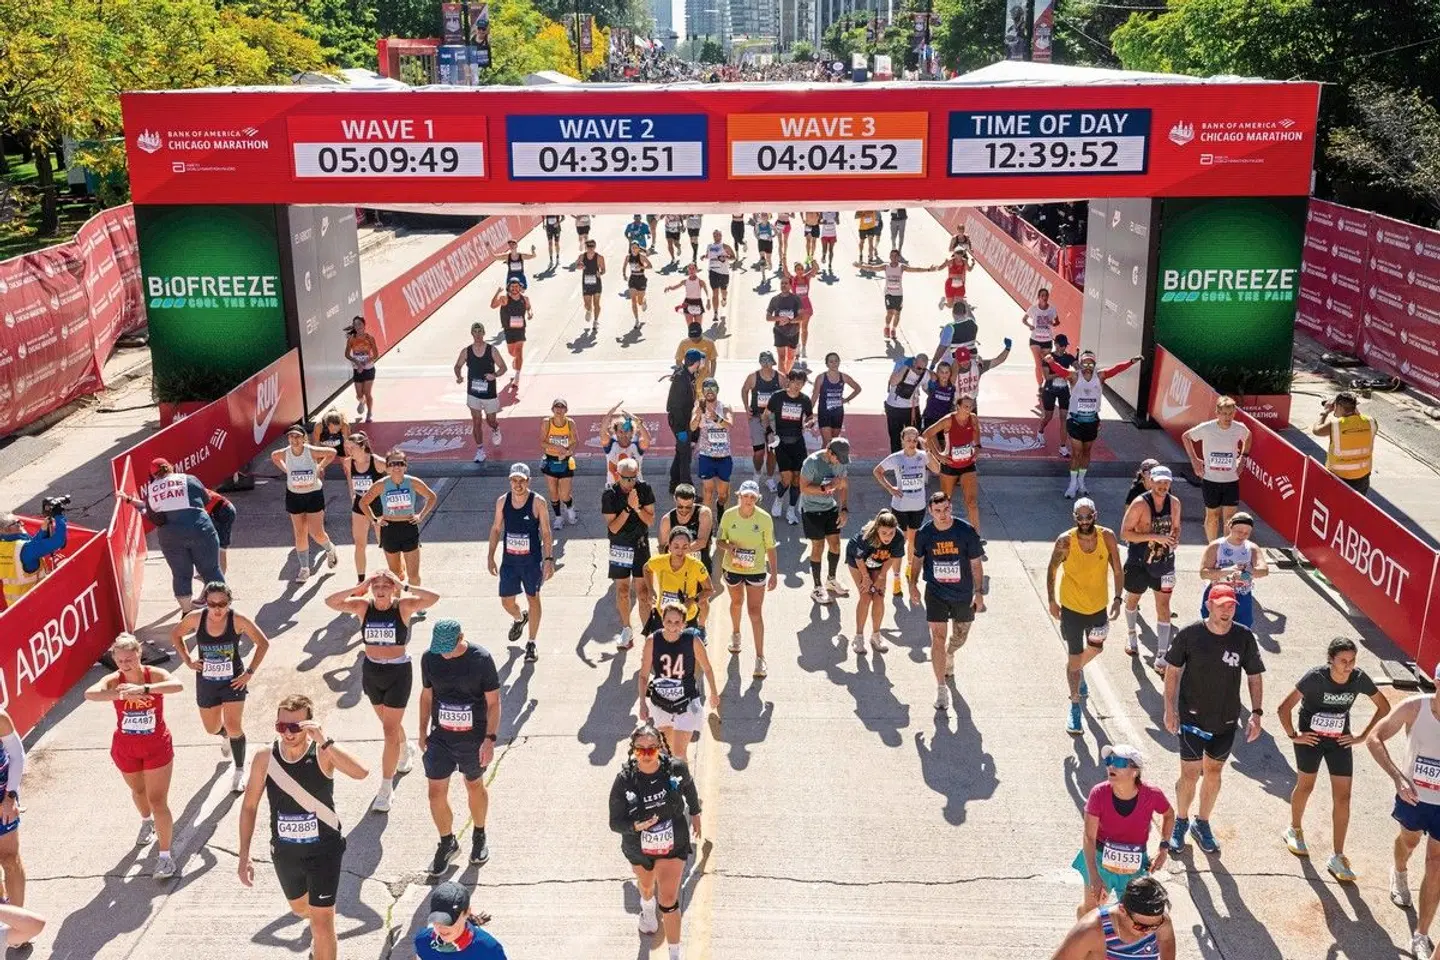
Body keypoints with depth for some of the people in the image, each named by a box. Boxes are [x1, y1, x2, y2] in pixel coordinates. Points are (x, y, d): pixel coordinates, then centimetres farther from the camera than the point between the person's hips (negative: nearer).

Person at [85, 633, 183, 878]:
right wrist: (122, 693, -53)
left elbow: (178, 685, -42)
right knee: (138, 791, 27)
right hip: (125, 748, 3)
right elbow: (89, 694, -38)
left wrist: (144, 688, -55)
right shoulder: (114, 680, -17)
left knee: (158, 801, -5)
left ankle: (165, 856, 3)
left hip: (157, 747, -3)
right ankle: (147, 822, 58)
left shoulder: (154, 675, -20)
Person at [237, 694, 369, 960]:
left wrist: (324, 741, -48)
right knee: (299, 908, 28)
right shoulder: (265, 759, -13)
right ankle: (320, 933, 63)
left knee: (322, 921, -5)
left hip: (324, 850, -4)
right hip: (285, 852, 4)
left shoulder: (322, 753, -22)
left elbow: (361, 773, -41)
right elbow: (249, 806, 0)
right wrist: (244, 856, -3)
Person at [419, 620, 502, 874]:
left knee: (474, 787, 16)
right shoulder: (429, 658, -7)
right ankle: (447, 843, 24)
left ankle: (479, 836, 40)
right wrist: (423, 732, 10)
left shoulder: (481, 659, -17)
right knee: (436, 793, 2)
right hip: (440, 738, 2)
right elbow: (426, 696, 7)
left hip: (473, 739, -2)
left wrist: (490, 739, -17)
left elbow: (493, 702, -11)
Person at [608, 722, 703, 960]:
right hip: (639, 846, 1)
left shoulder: (676, 768, -23)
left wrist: (695, 815, 14)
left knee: (669, 900, -3)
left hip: (673, 844, -1)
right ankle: (647, 908, 65)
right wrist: (637, 826, -39)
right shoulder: (624, 780, -27)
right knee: (647, 885, 29)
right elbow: (615, 822, -20)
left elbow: (689, 788, 1)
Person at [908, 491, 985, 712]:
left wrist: (978, 592, -5)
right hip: (935, 593, 0)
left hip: (963, 594, 0)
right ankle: (941, 688, 1)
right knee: (938, 637, -7)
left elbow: (976, 563, -6)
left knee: (960, 636, 16)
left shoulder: (966, 532, -15)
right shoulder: (924, 534, -10)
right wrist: (913, 584, 4)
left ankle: (949, 656, 52)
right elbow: (918, 559, 9)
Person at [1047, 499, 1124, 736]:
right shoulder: (1065, 541, -20)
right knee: (1074, 658, 1)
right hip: (1071, 607, -3)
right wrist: (1051, 601, -4)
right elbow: (1052, 570, -5)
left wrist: (1117, 598, -10)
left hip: (1098, 606, 3)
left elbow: (1117, 570, -4)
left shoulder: (1107, 536, -15)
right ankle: (1075, 706, 16)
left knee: (1095, 648, 25)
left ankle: (1078, 671, 57)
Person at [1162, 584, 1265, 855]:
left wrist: (1256, 714, -5)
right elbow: (1173, 671, -3)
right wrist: (1170, 709, -6)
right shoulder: (1189, 634, -13)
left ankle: (1203, 824, 35)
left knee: (1213, 772, 15)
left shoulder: (1244, 638, -8)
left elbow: (1255, 677, 2)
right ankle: (1181, 821, 27)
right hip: (1192, 718, -2)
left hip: (1226, 721, 2)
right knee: (1190, 775, 1)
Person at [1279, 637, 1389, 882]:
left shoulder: (1360, 679, -16)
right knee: (1305, 786, 15)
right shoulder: (1315, 677, -26)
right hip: (1311, 738, -3)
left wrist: (1362, 736, 0)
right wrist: (1293, 736, -16)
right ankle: (1294, 830, 42)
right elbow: (1283, 709, -24)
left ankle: (1338, 858, 9)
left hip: (1340, 741, 3)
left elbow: (1384, 707, 1)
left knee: (1342, 797, 0)